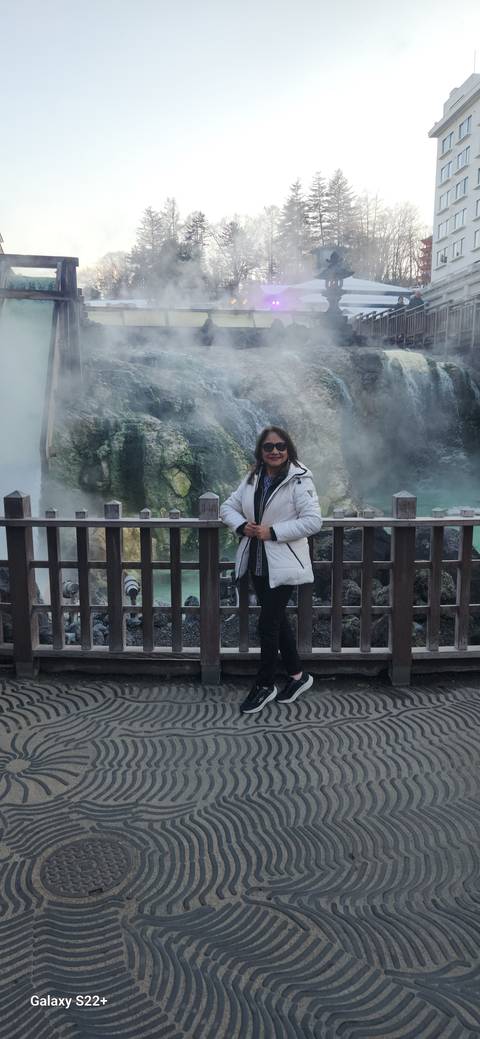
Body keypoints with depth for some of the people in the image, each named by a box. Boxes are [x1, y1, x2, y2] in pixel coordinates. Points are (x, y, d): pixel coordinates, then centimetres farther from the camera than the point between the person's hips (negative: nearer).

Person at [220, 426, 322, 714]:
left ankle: (265, 685, 18)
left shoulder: (299, 480, -13)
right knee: (278, 618, 17)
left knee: (268, 624, -2)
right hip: (257, 561, 7)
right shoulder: (252, 479, 7)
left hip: (283, 563, -7)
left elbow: (312, 521, -20)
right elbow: (228, 507, 12)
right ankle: (298, 675, 35)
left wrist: (272, 532, -22)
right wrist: (242, 526, -9)